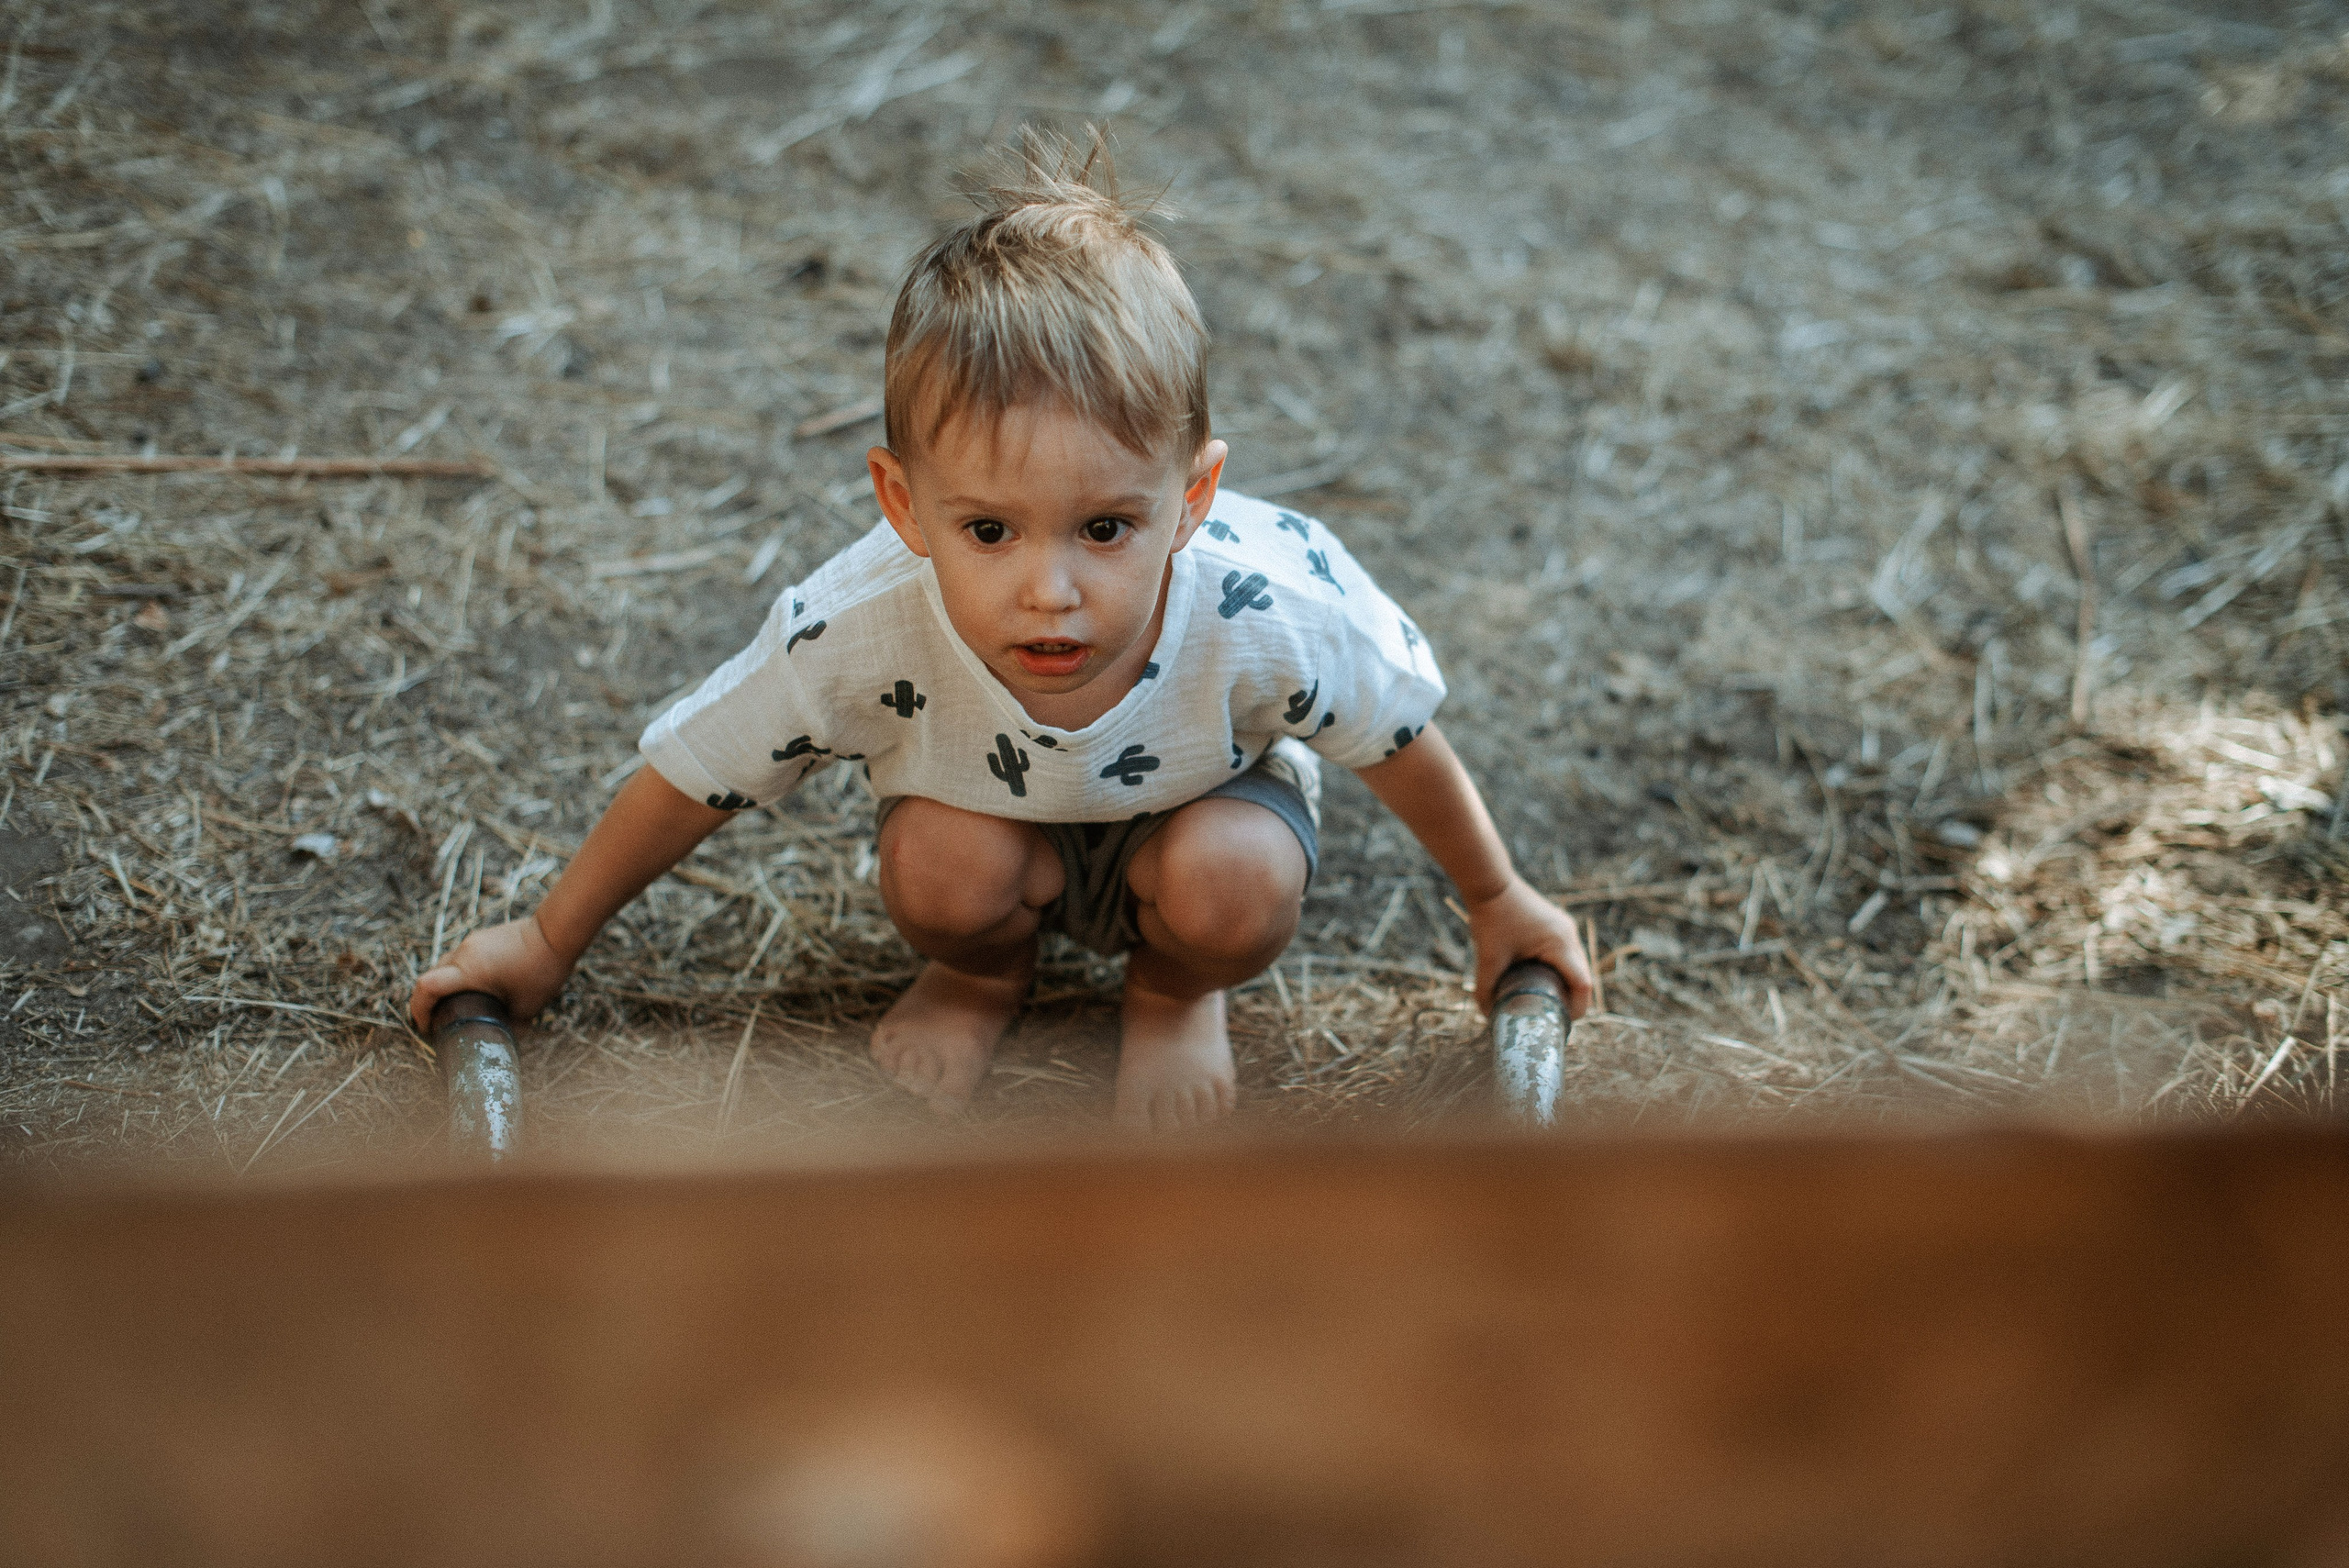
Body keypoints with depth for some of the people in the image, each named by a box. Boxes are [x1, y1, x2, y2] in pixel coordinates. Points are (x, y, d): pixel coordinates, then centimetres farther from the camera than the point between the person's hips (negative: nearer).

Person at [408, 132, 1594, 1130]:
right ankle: (982, 972, 6)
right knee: (940, 865, -30)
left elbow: (1400, 741, -16)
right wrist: (547, 946, -8)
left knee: (1236, 884, -31)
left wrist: (1497, 901, 1)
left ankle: (1175, 991, 5)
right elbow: (691, 779, -20)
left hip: (1194, 799, 0)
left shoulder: (1269, 607, -38)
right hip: (989, 810, 1)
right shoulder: (862, 629, -37)